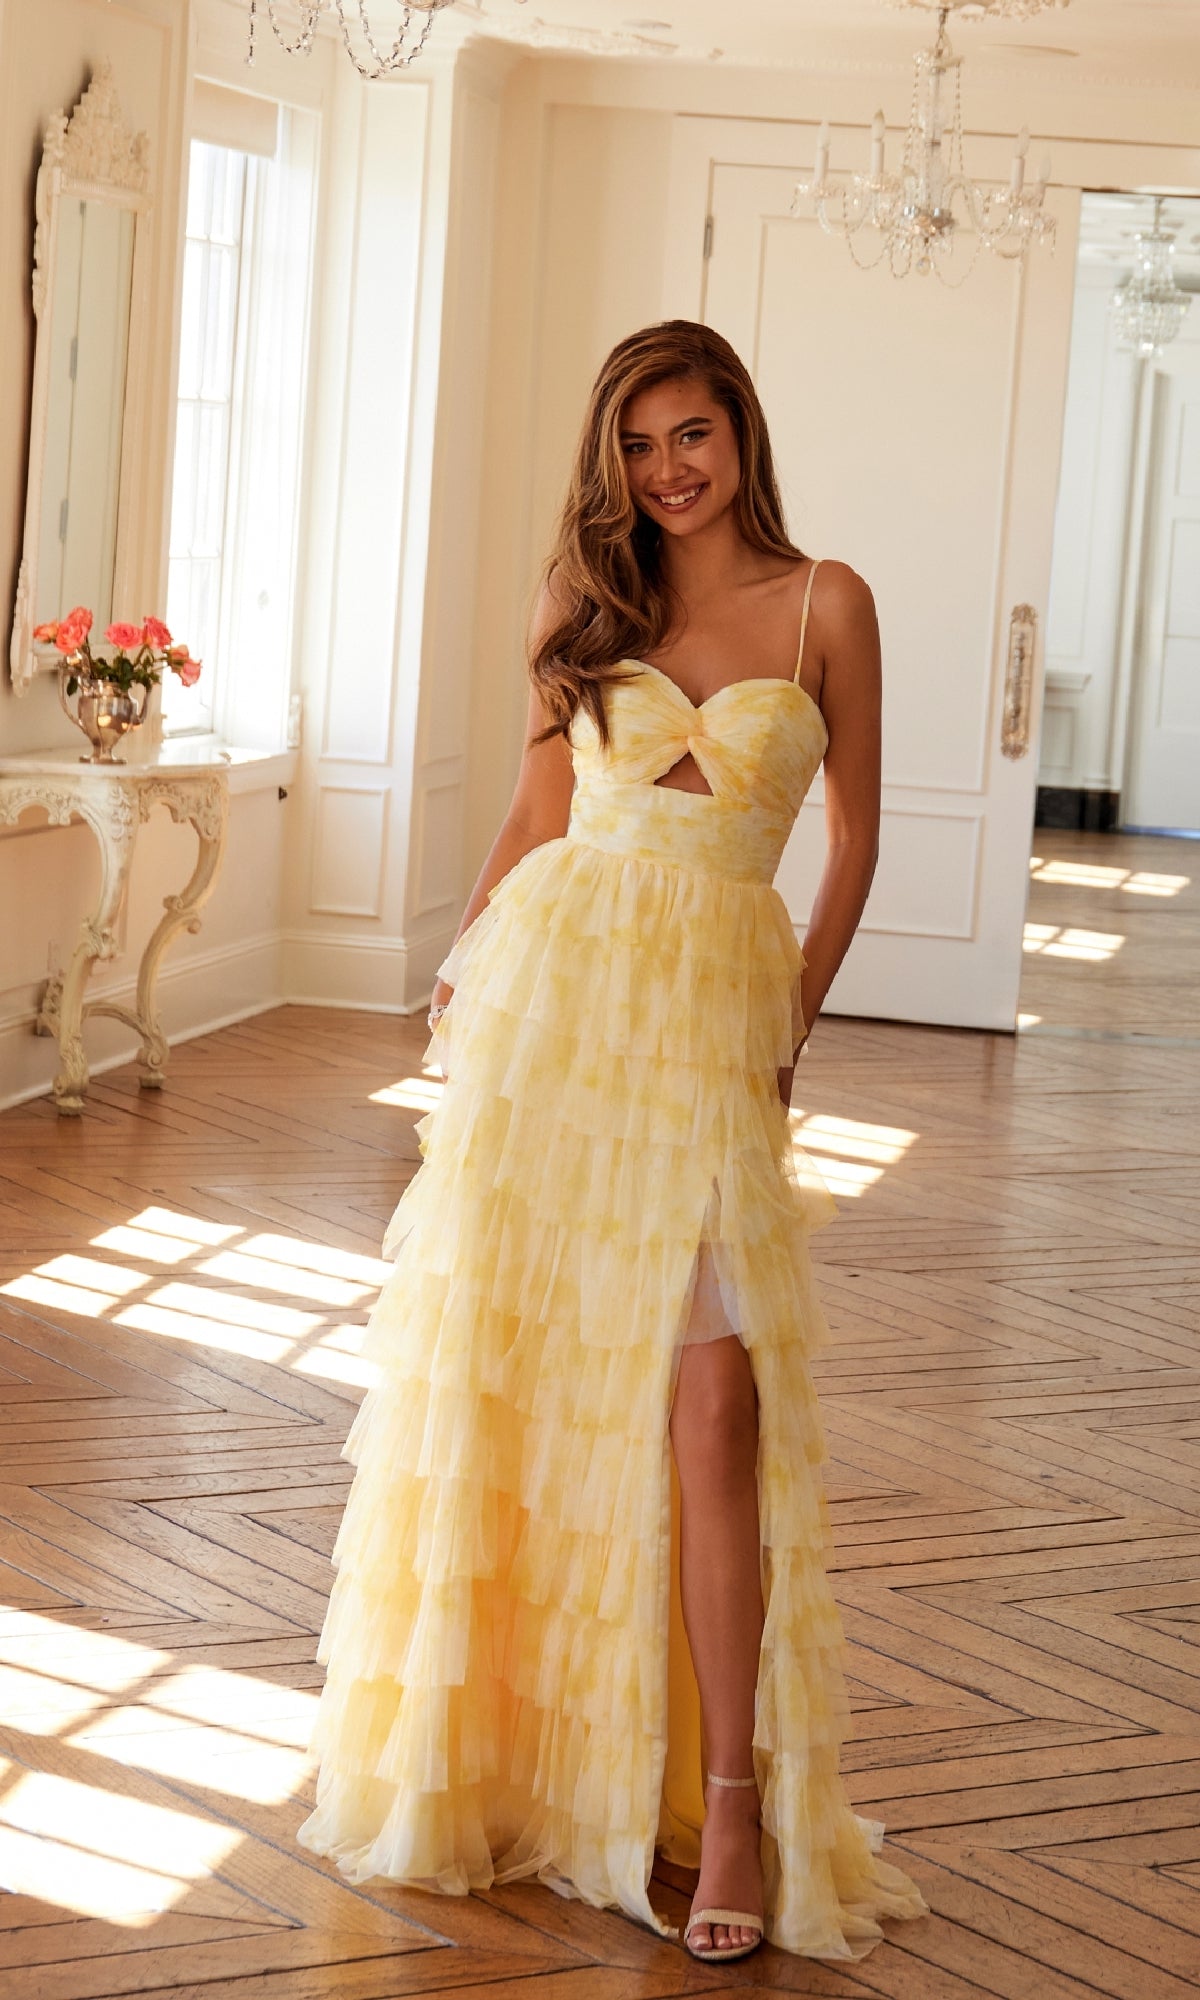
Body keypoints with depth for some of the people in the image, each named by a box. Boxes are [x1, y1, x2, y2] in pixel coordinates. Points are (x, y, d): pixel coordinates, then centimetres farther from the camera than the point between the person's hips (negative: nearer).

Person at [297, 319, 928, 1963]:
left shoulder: (823, 604, 5)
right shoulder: (589, 601, 11)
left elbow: (855, 833, 10)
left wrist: (793, 1022, 4)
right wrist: (466, 965, 5)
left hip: (714, 1006, -2)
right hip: (553, 980, 2)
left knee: (711, 1396, -12)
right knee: (505, 1366, 2)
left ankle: (733, 1795, -7)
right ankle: (488, 1737, 17)